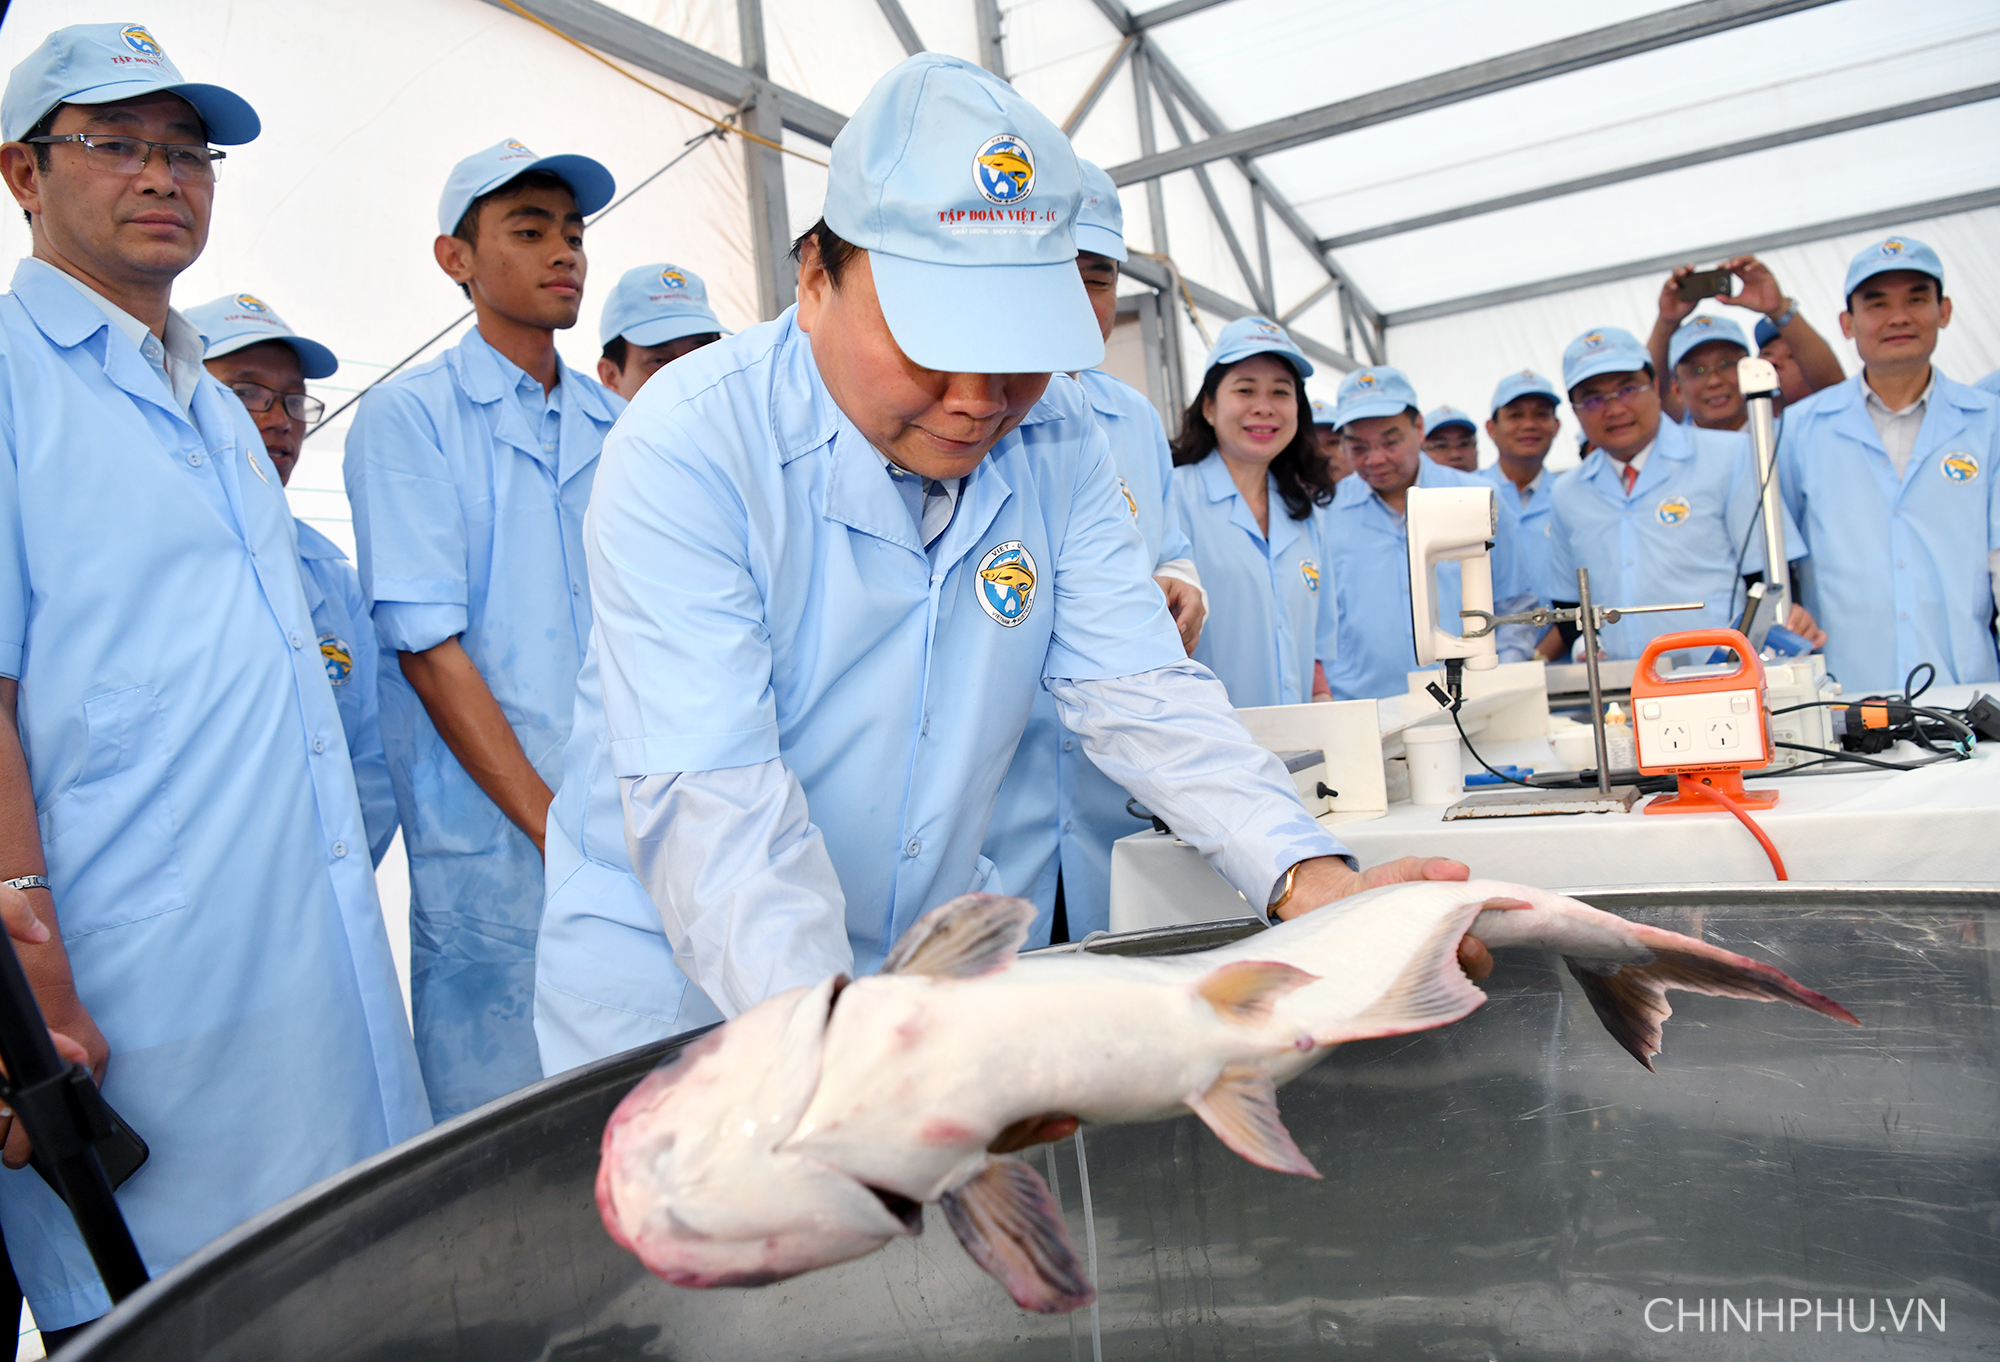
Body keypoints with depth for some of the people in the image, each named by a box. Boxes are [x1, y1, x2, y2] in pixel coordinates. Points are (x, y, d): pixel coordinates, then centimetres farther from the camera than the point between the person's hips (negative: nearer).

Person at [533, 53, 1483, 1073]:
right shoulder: (687, 448, -21)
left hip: (931, 951, 4)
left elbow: (1139, 693, -9)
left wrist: (1317, 887, -25)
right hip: (679, 971, -3)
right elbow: (705, 794, -29)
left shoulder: (1057, 441, -5)